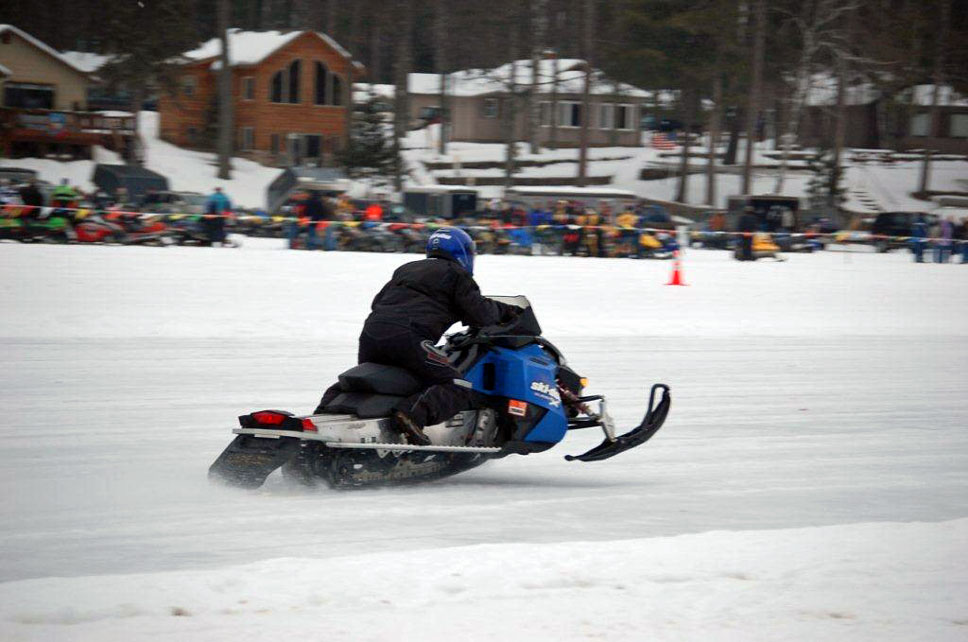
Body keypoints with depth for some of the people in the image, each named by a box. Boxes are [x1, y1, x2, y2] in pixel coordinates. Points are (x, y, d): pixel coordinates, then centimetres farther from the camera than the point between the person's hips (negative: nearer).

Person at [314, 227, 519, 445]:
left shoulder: (406, 269, 30)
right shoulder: (456, 274, 11)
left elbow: (377, 302, 32)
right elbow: (480, 314, 3)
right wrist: (502, 309, 23)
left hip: (371, 331, 7)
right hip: (408, 336, -7)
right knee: (459, 390, -9)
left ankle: (325, 411, 12)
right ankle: (412, 415, -31)